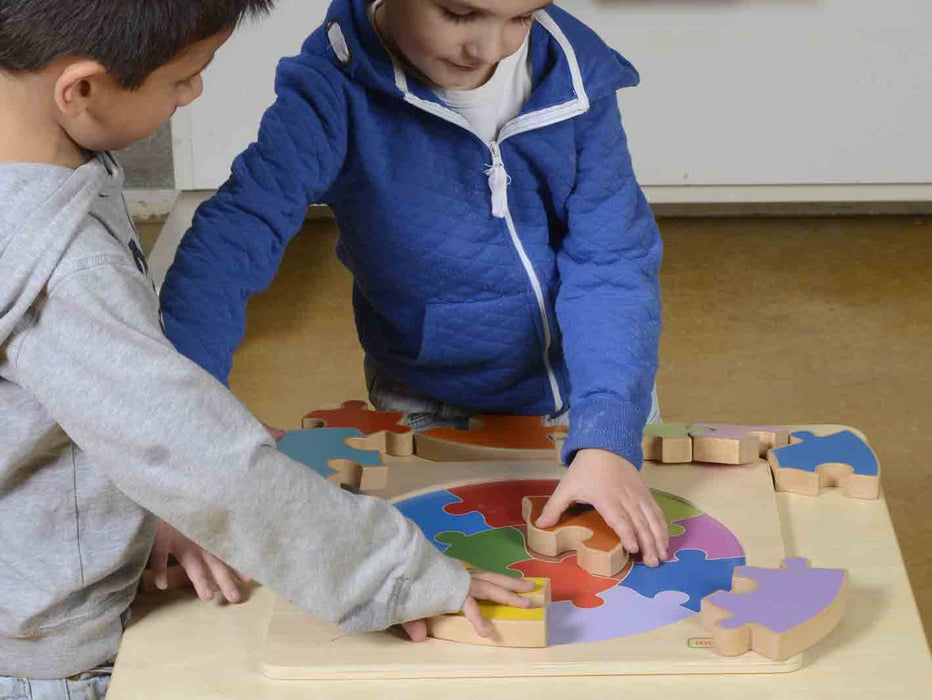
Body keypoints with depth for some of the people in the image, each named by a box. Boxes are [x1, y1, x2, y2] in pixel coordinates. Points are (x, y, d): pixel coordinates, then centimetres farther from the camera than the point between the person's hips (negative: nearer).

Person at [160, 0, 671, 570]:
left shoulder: (575, 70, -18)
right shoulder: (334, 90, -27)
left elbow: (611, 262, -20)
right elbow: (227, 245, -40)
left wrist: (607, 439, -35)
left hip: (592, 381, 2)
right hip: (434, 413, -2)